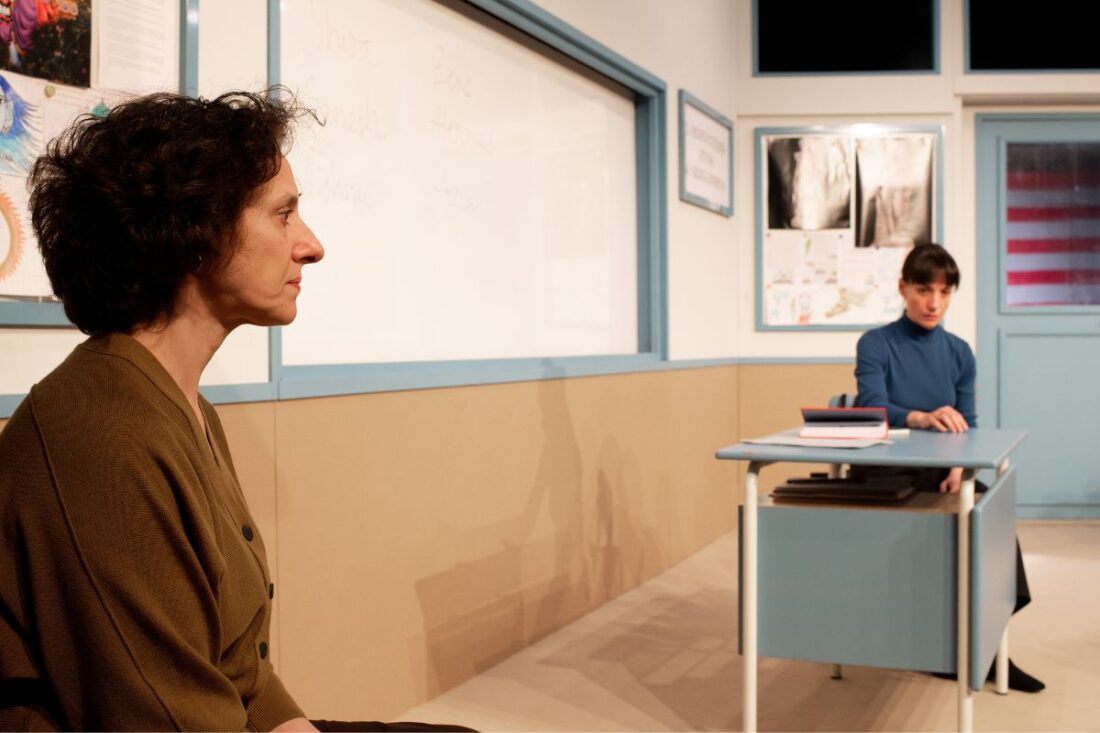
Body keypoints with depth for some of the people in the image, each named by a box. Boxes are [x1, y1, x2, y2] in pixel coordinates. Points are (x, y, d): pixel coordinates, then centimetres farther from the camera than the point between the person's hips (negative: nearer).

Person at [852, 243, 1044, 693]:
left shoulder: (959, 353, 10)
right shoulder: (875, 344, -4)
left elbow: (967, 425, 5)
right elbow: (874, 409, -19)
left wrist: (959, 466, -17)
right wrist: (921, 418, -41)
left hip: (939, 473, 4)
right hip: (883, 473, -4)